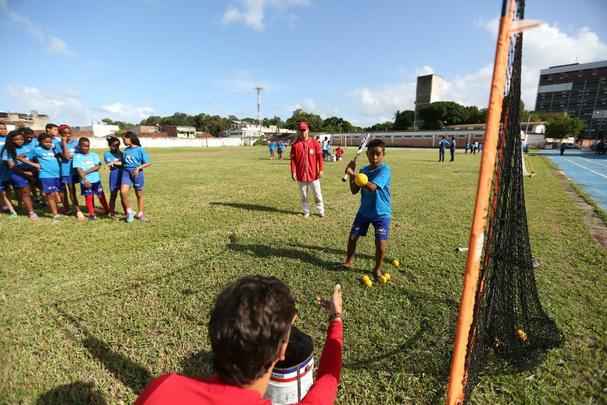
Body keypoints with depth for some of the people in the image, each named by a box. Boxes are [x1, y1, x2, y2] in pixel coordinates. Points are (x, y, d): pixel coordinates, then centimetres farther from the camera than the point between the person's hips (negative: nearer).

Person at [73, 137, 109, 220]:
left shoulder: (94, 155, 5)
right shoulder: (77, 156, -1)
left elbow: (98, 166, -5)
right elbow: (79, 169, -9)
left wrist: (87, 171, -16)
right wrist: (85, 180, -20)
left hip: (96, 180, 2)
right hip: (85, 181, -1)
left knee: (101, 196, 8)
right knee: (88, 197, 4)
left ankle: (107, 210, 21)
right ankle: (91, 214, 14)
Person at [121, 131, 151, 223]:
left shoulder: (140, 149, -6)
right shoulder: (125, 150, 10)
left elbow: (148, 163, -8)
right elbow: (123, 162, 20)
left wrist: (138, 168, -19)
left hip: (137, 173, -3)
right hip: (126, 172, 3)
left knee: (139, 194, 9)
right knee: (123, 191, -19)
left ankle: (140, 213, 25)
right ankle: (129, 211, 0)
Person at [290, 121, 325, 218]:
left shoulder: (315, 143, 0)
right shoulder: (295, 144, 1)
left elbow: (319, 157, 0)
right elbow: (293, 159, 0)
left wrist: (321, 170, -6)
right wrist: (293, 172, -6)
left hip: (313, 174, -1)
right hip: (301, 174, 1)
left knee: (317, 194, 7)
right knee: (303, 195, 10)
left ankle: (321, 211, 21)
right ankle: (306, 212, 24)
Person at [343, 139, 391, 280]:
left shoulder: (385, 170, -17)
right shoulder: (363, 170, 2)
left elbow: (372, 187, -32)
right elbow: (354, 191, 2)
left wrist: (354, 174, -29)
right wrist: (351, 175, -11)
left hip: (381, 213, -5)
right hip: (364, 211, 5)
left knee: (381, 244, -9)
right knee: (352, 237, 5)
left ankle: (377, 269, 17)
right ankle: (349, 260, 31)